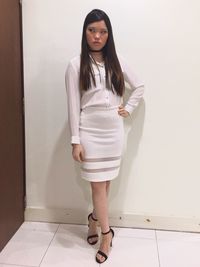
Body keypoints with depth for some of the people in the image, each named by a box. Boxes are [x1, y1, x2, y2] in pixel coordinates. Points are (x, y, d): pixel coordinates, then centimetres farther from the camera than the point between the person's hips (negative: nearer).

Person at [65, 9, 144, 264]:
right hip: (90, 132, -3)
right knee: (98, 183, 4)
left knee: (106, 181, 13)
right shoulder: (76, 65, -5)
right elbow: (73, 106, -7)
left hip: (114, 131, 4)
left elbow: (139, 86, 17)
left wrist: (128, 108, 4)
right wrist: (75, 141, -10)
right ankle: (106, 232, 22)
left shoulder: (116, 62, 6)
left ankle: (94, 217, 39)